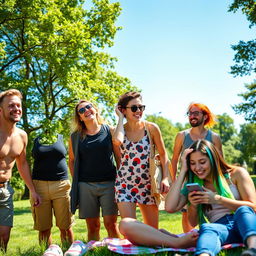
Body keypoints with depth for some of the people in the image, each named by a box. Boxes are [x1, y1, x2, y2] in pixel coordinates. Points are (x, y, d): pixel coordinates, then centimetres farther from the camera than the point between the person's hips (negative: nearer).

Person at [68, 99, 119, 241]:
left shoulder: (110, 131, 4)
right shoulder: (75, 136, 7)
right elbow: (72, 161, 15)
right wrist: (76, 181, 7)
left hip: (109, 183, -1)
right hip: (85, 186, 1)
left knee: (111, 224, -4)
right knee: (92, 226, 7)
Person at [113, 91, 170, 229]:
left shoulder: (151, 128, -3)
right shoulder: (119, 130, -1)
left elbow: (163, 154, 2)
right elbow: (117, 141, -26)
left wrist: (165, 178, -9)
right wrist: (121, 118, -11)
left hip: (147, 184, 1)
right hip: (124, 184, 0)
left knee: (153, 230, 10)